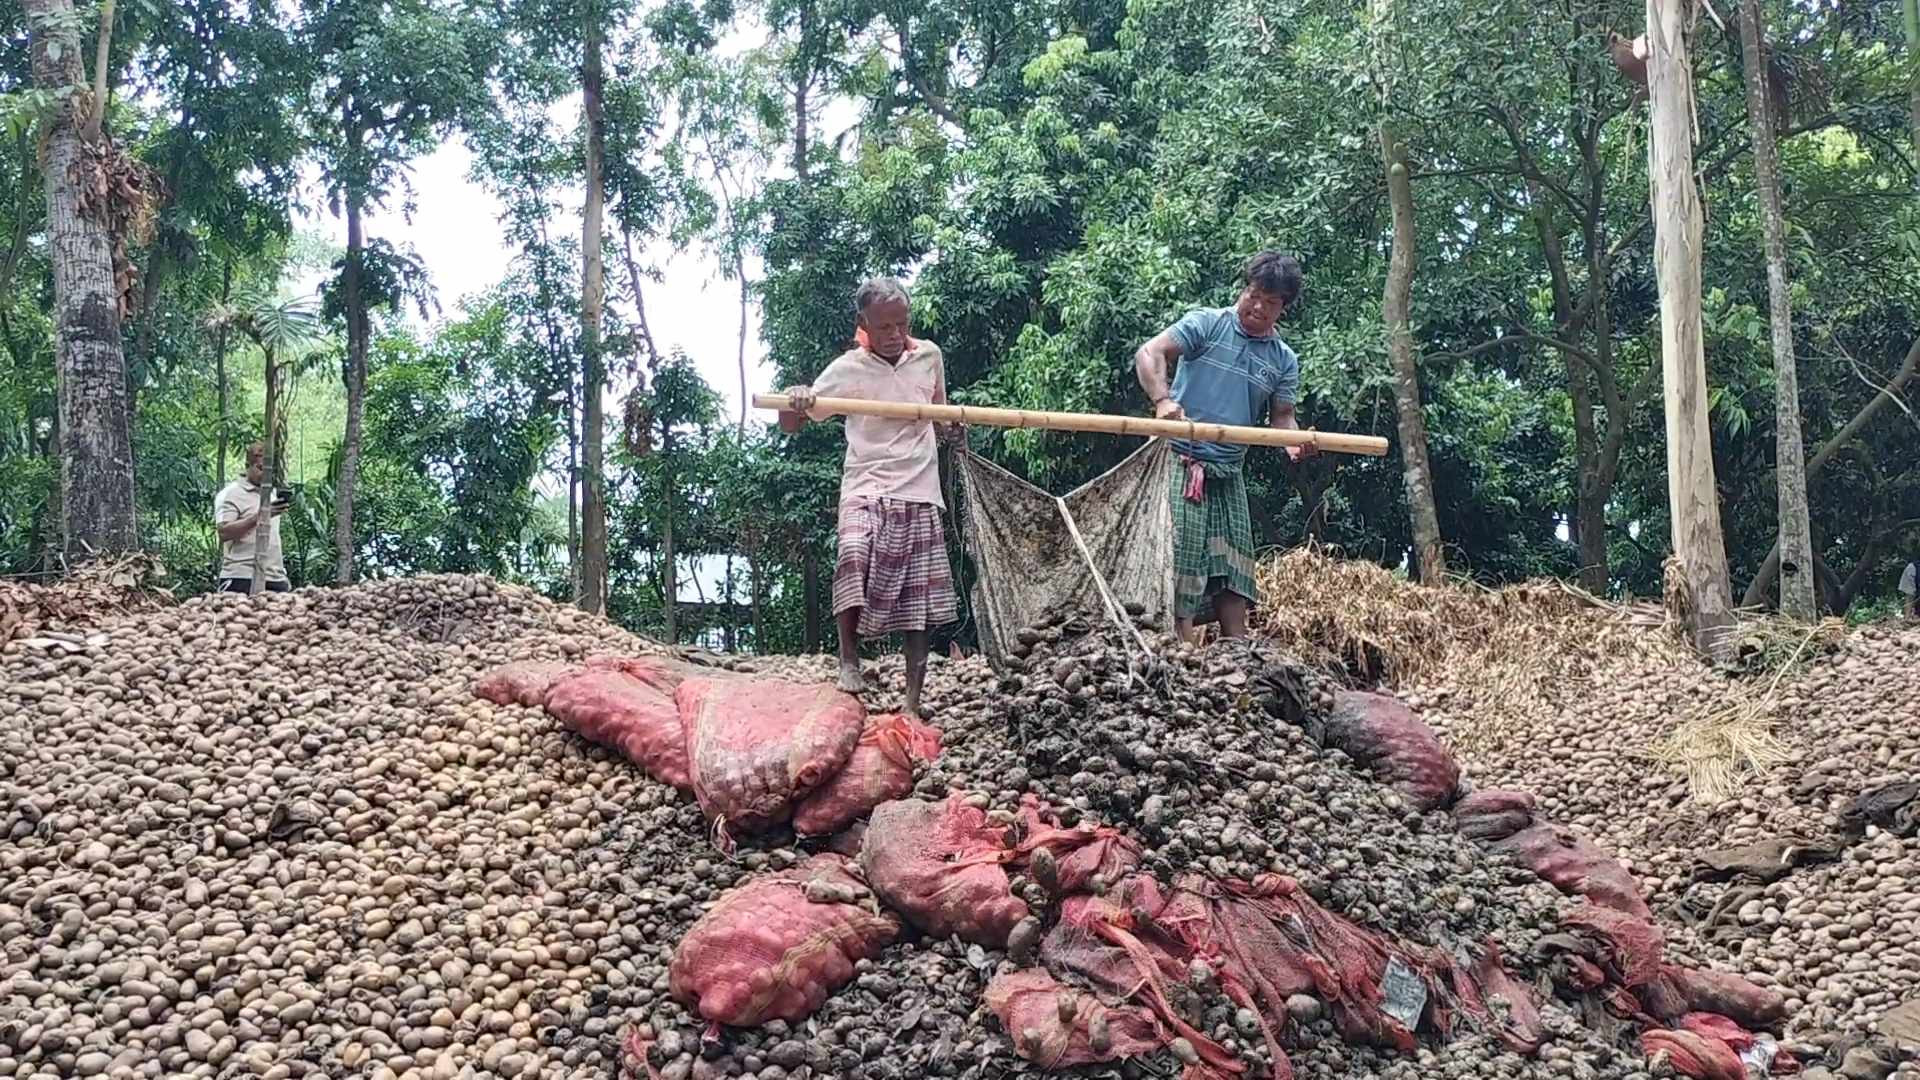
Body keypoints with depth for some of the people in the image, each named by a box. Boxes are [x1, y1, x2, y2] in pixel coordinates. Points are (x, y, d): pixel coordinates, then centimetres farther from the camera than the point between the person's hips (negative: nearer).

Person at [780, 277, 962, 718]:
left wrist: (949, 426, 6)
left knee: (920, 602, 1)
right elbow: (790, 425, -6)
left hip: (921, 494, 3)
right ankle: (849, 659, -14)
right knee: (855, 557, -32)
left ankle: (913, 700, 9)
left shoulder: (929, 356, 6)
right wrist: (795, 403, -28)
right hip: (867, 488, -3)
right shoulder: (848, 369, -5)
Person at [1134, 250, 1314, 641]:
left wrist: (1294, 441, -14)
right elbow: (1149, 354, -14)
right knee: (1181, 563, -11)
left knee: (1233, 569, 7)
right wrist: (1162, 400, -32)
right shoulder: (1206, 323, -4)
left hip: (1229, 473, 6)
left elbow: (1282, 415, 10)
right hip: (1181, 461, -6)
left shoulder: (1284, 360, 11)